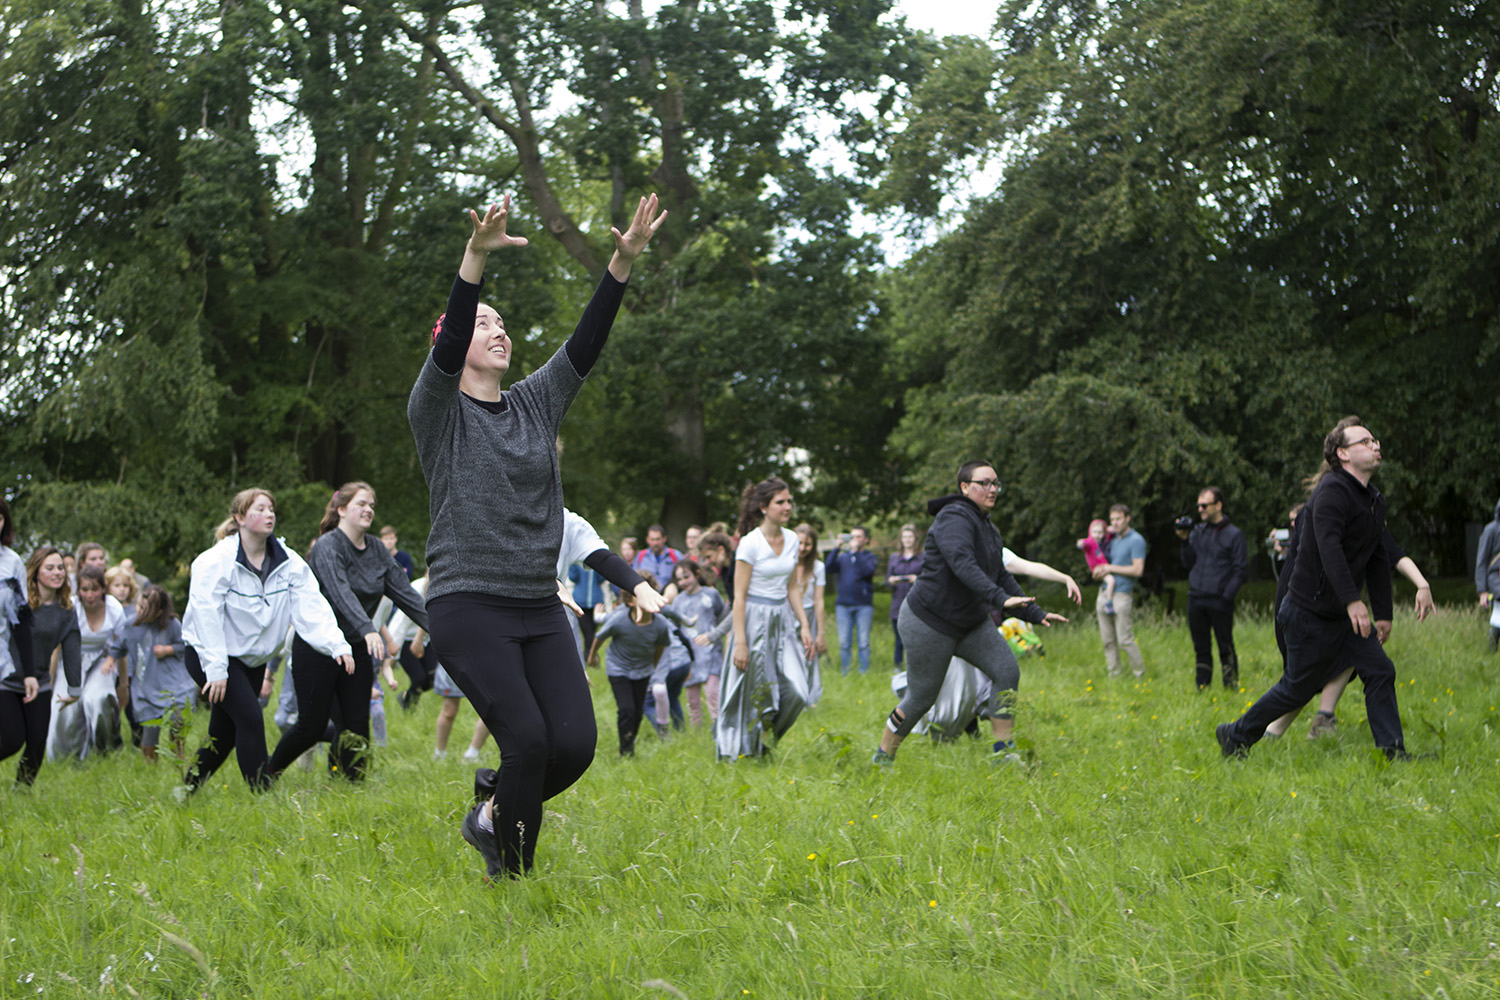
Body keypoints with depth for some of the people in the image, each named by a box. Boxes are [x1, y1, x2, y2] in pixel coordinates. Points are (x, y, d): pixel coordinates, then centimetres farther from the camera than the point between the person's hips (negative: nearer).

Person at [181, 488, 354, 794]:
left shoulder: (288, 562, -1)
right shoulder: (216, 561, -17)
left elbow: (312, 606, -10)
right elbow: (206, 616, -21)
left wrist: (337, 645, -26)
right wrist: (215, 670, -28)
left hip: (252, 659, 6)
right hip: (207, 654, -6)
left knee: (225, 732, 8)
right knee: (249, 719, -20)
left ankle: (188, 790, 27)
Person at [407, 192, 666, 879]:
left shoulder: (536, 403, 14)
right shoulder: (437, 410, -1)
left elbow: (586, 344, 3)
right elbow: (448, 343, -20)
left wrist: (624, 262, -10)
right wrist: (476, 257, -35)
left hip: (539, 608, 6)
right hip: (469, 607, -5)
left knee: (575, 743, -7)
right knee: (528, 739, -18)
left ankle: (492, 818, 21)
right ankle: (509, 877, 1)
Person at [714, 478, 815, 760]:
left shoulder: (791, 539, 6)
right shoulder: (750, 543, -13)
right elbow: (739, 596, -13)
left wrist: (804, 625, 8)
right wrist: (740, 641, -17)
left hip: (782, 620, 6)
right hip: (755, 620, -6)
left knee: (795, 692, -4)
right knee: (753, 693, 1)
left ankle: (763, 739, 19)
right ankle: (735, 751, 18)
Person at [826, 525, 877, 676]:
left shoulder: (869, 557, 9)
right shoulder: (842, 557, 16)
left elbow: (868, 570, -13)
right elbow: (829, 568, -2)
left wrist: (856, 551, -12)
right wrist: (838, 548, -7)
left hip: (864, 605, -2)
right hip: (843, 605, 2)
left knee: (864, 643, -3)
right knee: (844, 643, 1)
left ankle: (864, 673, 3)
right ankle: (845, 675, 8)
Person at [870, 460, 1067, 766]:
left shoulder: (987, 527, 12)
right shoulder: (954, 518, -19)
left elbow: (1001, 576, 16)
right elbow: (963, 565, -35)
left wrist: (1035, 613, 8)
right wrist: (1000, 598, -46)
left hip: (970, 623, 9)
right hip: (930, 623, -9)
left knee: (1007, 672, -8)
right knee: (921, 698, 0)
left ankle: (1004, 752, -4)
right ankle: (882, 759, 19)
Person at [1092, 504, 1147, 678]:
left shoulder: (1136, 541, -7)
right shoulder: (1113, 538, 16)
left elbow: (1138, 570, -16)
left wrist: (1111, 568, -12)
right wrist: (1098, 570, 3)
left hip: (1122, 595, -7)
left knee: (1125, 640, -8)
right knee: (1108, 641, 7)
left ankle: (1141, 675, 4)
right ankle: (1113, 676, 14)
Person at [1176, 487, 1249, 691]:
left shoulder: (1234, 535, -2)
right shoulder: (1197, 531, 13)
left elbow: (1242, 571, -4)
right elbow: (1189, 564, 11)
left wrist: (1226, 596, -12)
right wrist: (1185, 542, -2)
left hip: (1219, 602, -5)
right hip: (1196, 600, 5)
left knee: (1225, 648, -2)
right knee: (1201, 649, 8)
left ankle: (1232, 688, 4)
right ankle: (1203, 688, 13)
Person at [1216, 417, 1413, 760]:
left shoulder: (1374, 500, 12)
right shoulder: (1332, 490, -18)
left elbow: (1378, 560, 20)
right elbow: (1329, 547, -31)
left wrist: (1383, 613, 18)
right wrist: (1352, 601, -40)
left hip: (1345, 615, 9)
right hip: (1312, 613, -9)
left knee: (1380, 671, -1)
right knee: (1298, 688, 2)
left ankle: (1393, 754, 1)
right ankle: (1236, 736, 19)